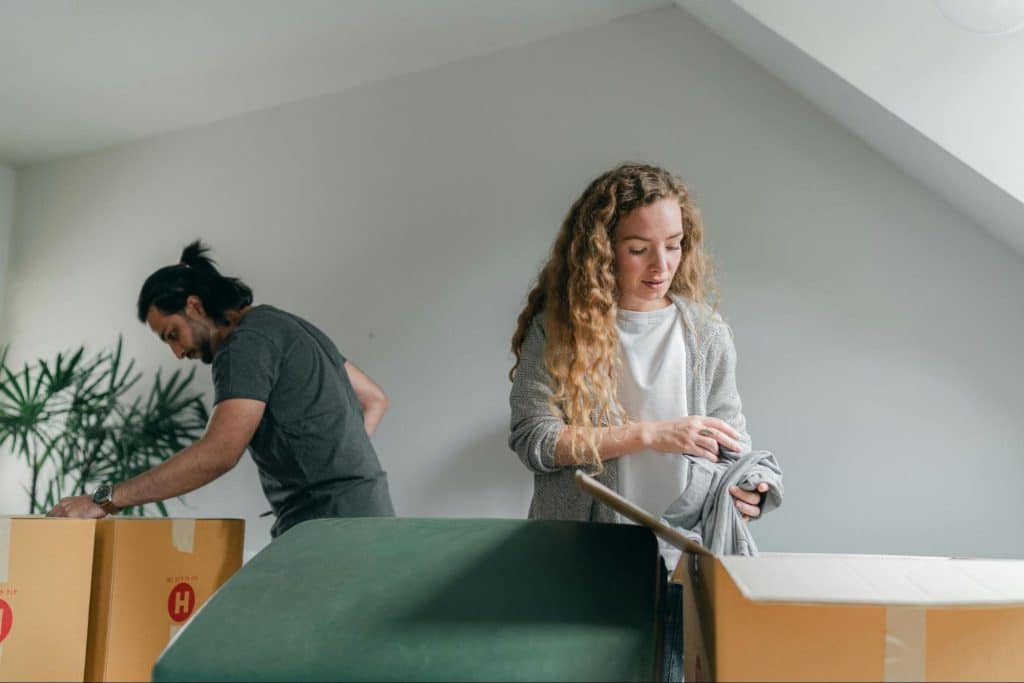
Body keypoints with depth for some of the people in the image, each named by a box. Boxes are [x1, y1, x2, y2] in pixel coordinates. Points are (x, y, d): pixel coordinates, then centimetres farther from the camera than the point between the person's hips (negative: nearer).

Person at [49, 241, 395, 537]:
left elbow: (219, 453, -23)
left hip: (326, 524, -10)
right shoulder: (288, 325, 19)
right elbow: (374, 398, 23)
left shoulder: (246, 342, -11)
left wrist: (104, 499, -21)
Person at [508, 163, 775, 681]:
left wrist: (745, 487, -20)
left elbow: (731, 437, 3)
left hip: (677, 562, 2)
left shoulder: (706, 333, 0)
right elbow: (531, 439, -13)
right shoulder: (556, 329, -6)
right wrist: (648, 434, -20)